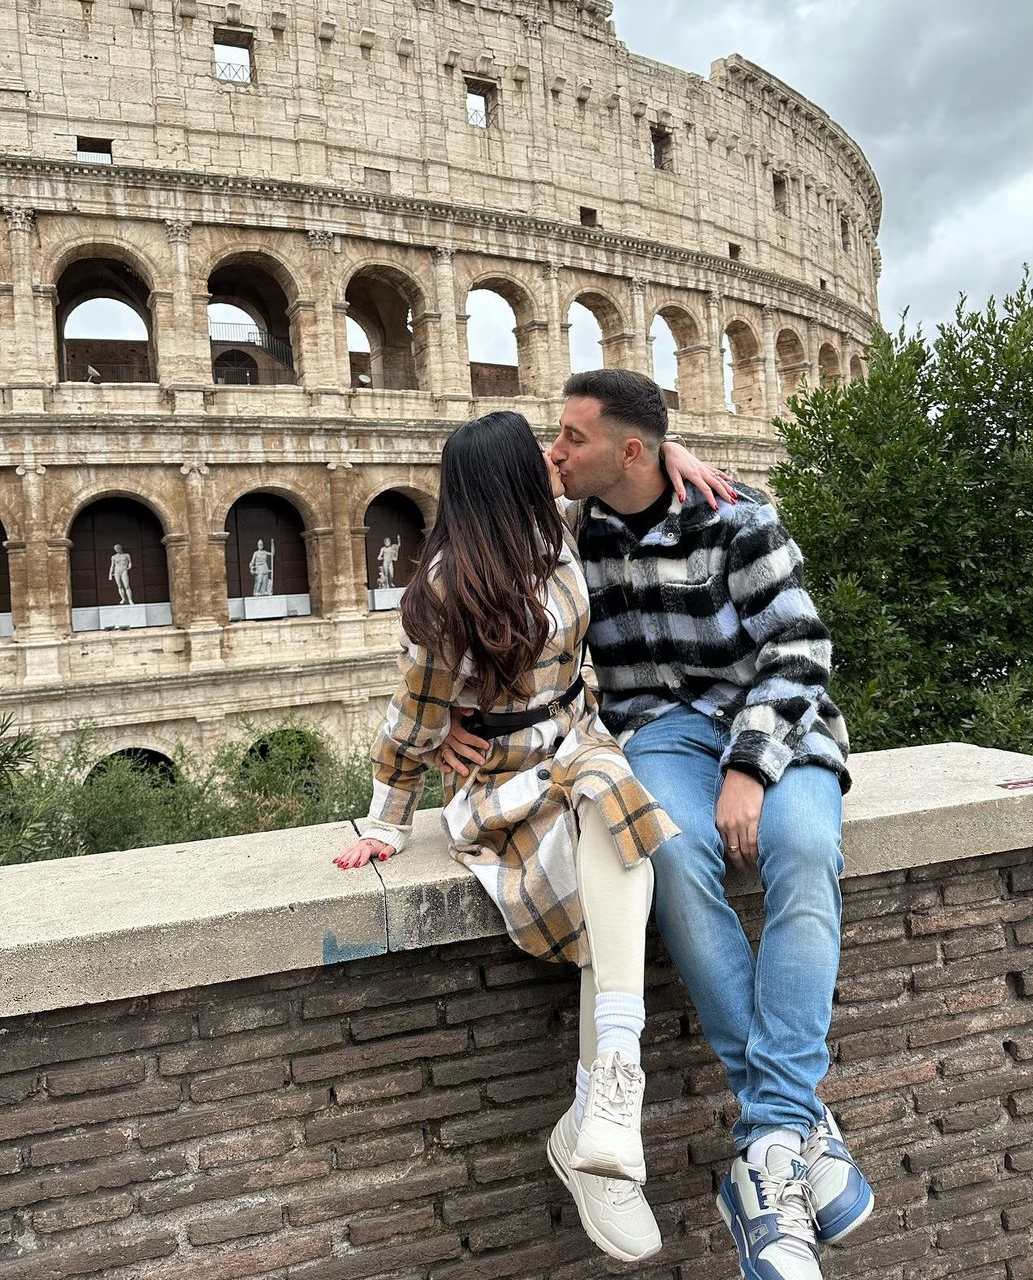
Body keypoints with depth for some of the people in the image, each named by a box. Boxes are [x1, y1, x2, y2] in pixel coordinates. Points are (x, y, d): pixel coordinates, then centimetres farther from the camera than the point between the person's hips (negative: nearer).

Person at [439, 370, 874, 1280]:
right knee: (676, 856, -34)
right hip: (658, 728, 1)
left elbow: (797, 648, -8)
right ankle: (802, 1125, -26)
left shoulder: (736, 518, -5)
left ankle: (770, 1146, -31)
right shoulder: (566, 530, 4)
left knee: (804, 851, -34)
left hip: (771, 722, 0)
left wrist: (749, 768, -21)